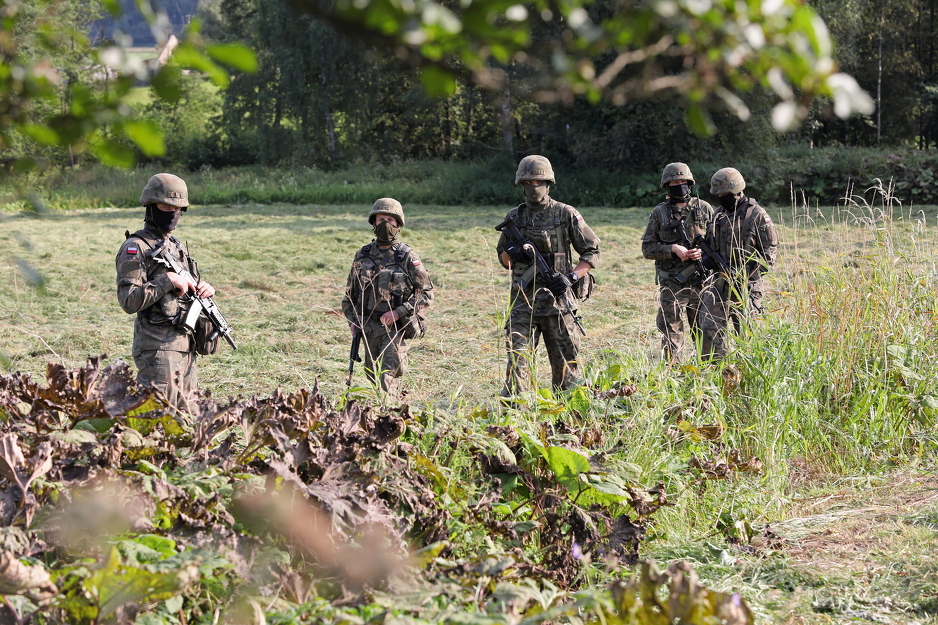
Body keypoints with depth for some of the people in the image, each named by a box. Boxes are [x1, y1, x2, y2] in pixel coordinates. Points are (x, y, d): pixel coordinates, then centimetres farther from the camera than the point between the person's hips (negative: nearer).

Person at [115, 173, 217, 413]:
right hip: (158, 349, -8)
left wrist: (205, 290, 4)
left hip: (185, 346, 8)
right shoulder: (135, 248, -8)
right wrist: (168, 280, -20)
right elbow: (129, 301, -18)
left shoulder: (176, 246, 17)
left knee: (187, 415, 11)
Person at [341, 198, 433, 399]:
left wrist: (398, 313, -15)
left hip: (396, 327, -5)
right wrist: (352, 320, 6)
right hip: (368, 327, 5)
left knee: (388, 373, -16)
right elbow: (350, 292, 17)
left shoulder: (408, 258, -5)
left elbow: (426, 293, -7)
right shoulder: (362, 256, 8)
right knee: (373, 374, 12)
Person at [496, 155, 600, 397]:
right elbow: (502, 257, 20)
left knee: (565, 360, 5)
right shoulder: (514, 217, 10)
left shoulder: (566, 214, 0)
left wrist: (572, 277, -12)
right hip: (524, 298, 2)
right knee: (517, 355, -8)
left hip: (557, 298, -2)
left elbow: (592, 252, 3)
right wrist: (513, 253, -4)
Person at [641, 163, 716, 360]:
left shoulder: (704, 209, 7)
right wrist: (673, 249, -13)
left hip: (701, 281, 1)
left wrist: (704, 252, -11)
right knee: (671, 334, -3)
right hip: (672, 283, -1)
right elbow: (647, 248, 3)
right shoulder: (659, 213, 4)